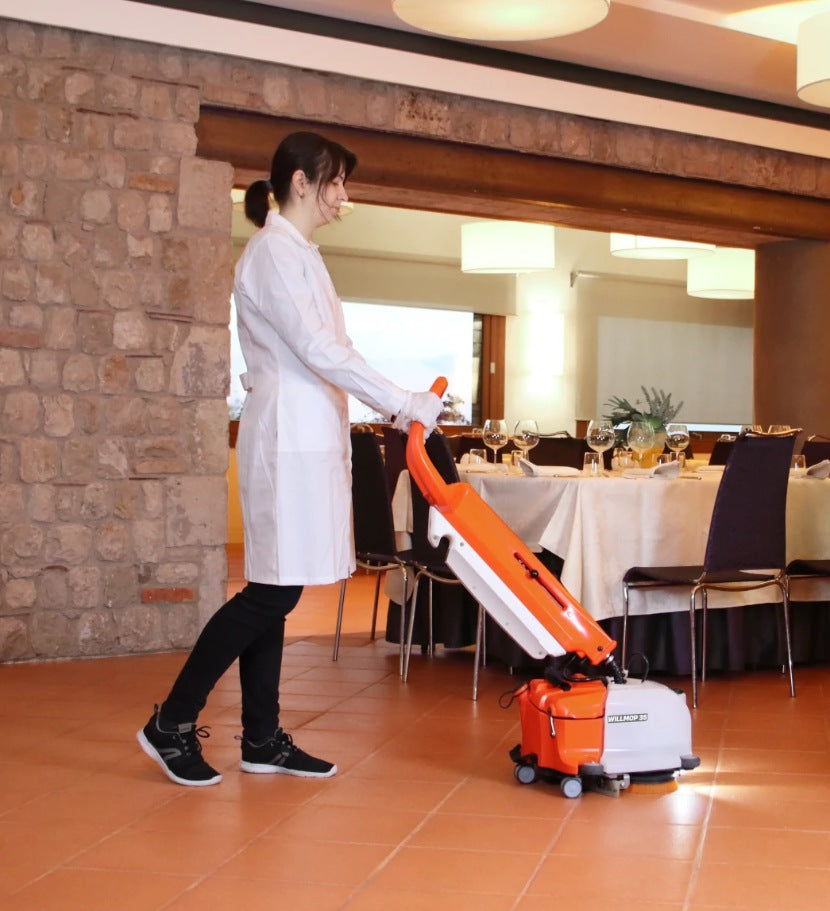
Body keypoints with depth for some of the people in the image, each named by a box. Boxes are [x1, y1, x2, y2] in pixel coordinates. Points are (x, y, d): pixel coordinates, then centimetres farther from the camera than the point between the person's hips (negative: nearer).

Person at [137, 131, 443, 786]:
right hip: (288, 437, -10)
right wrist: (403, 403, -16)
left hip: (308, 437, 10)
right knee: (272, 591, -9)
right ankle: (172, 723, 0)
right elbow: (318, 350, -18)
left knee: (275, 591, 9)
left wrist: (391, 408, 8)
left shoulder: (299, 254, 19)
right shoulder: (274, 252, -11)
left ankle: (263, 739, 14)